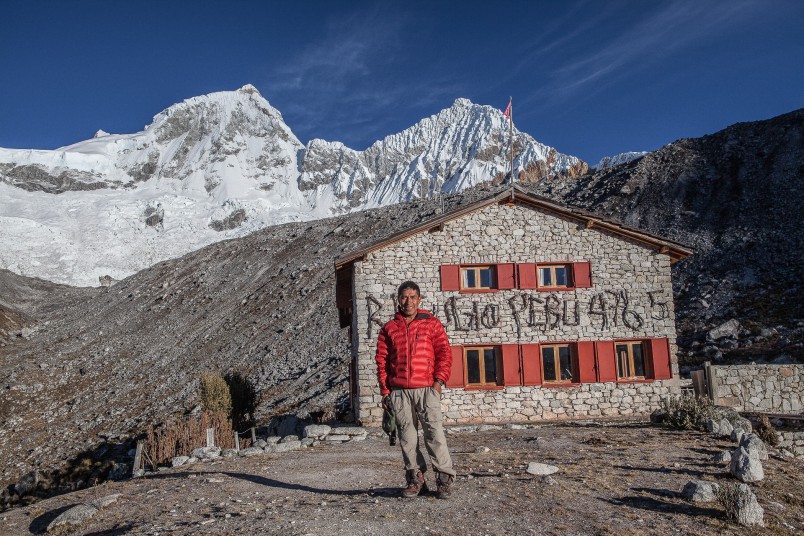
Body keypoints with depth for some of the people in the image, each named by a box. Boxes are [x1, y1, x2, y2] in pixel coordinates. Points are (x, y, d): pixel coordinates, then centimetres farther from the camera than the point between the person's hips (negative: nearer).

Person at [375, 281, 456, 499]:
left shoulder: (432, 324, 9)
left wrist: (439, 381, -7)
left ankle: (445, 479, 0)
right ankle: (415, 479, 13)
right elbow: (382, 360, 11)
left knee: (434, 433, -7)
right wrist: (385, 391, 4)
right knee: (407, 436, 4)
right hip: (399, 392, 2)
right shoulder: (389, 329, 13)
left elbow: (444, 353, 4)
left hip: (427, 388, -2)